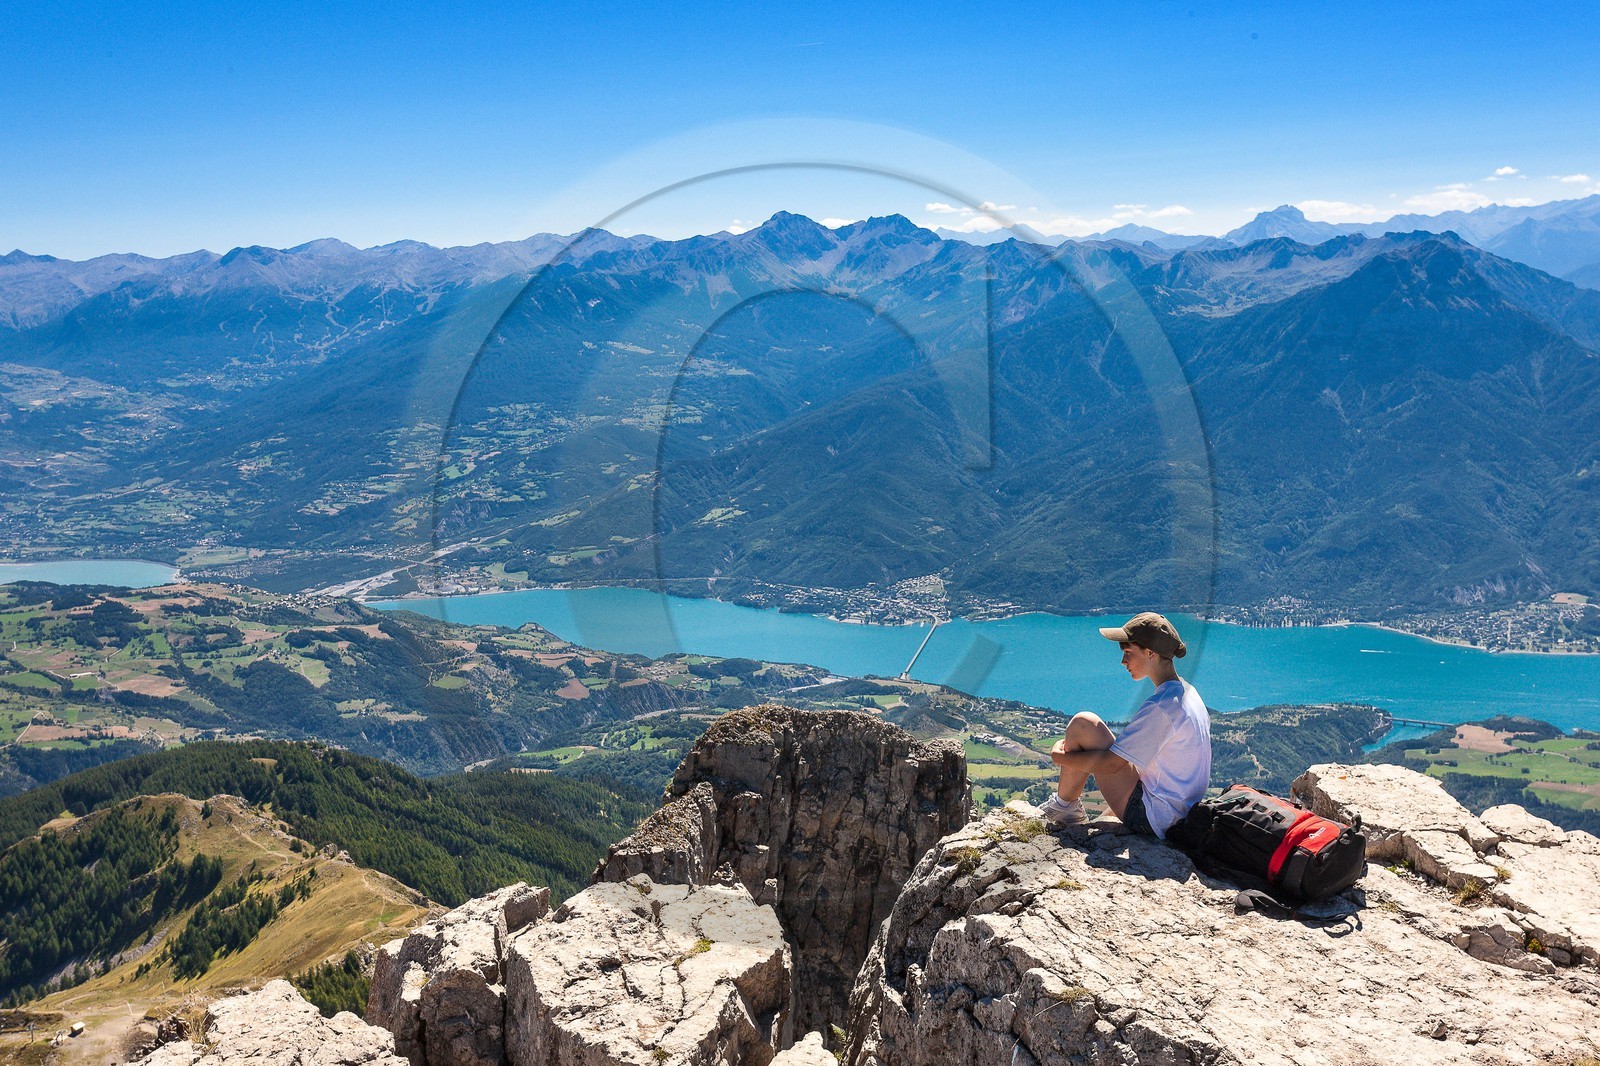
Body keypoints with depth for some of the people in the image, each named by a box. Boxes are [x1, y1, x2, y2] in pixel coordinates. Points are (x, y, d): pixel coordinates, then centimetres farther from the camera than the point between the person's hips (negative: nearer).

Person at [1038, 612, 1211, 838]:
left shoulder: (1159, 707, -23)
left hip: (1150, 819, -10)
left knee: (1082, 724, -10)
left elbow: (1111, 763, -21)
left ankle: (1063, 805, 6)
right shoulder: (1189, 693, 7)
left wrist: (1059, 756, -6)